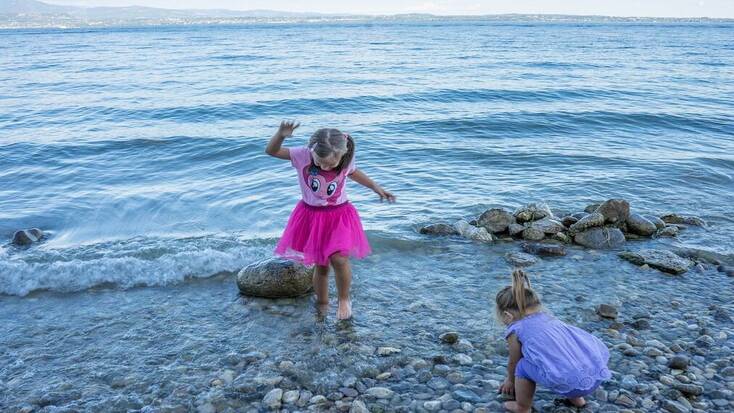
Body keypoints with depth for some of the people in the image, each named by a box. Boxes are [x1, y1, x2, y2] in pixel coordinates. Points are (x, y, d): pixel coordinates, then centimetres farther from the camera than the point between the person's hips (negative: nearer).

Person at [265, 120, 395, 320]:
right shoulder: (303, 155, -20)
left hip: (339, 216, 0)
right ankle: (322, 304, 33)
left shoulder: (345, 160, -14)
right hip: (312, 216, 0)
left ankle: (344, 299, 8)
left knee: (339, 258, -19)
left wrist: (376, 187, 9)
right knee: (320, 265, 10)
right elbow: (271, 151, -19)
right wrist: (281, 135, -39)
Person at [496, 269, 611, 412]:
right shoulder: (549, 317, 28)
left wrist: (510, 380, 48)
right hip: (597, 374, 8)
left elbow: (513, 363, 25)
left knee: (522, 367, 11)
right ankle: (576, 398, 45)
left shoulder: (516, 330, 8)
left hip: (569, 383, -7)